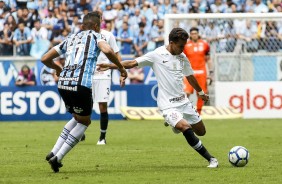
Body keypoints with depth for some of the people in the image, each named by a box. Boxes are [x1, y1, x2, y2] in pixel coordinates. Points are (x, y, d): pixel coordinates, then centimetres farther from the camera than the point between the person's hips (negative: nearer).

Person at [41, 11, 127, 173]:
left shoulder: (70, 38, 25)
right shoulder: (96, 36, 11)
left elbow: (45, 59, 25)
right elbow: (107, 50, -12)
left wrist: (58, 68, 44)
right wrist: (122, 69, 0)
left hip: (63, 83, 6)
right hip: (81, 84, -6)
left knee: (78, 118, 27)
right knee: (84, 122, 14)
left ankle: (54, 152, 17)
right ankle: (58, 158, 5)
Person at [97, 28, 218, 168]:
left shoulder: (182, 57, 8)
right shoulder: (157, 55, -9)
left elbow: (190, 76, 24)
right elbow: (132, 63, -9)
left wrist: (201, 93, 37)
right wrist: (110, 66, -18)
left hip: (183, 101, 6)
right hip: (168, 105, -6)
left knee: (201, 131, 9)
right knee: (185, 128, -27)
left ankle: (175, 123, 37)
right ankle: (210, 159, -18)